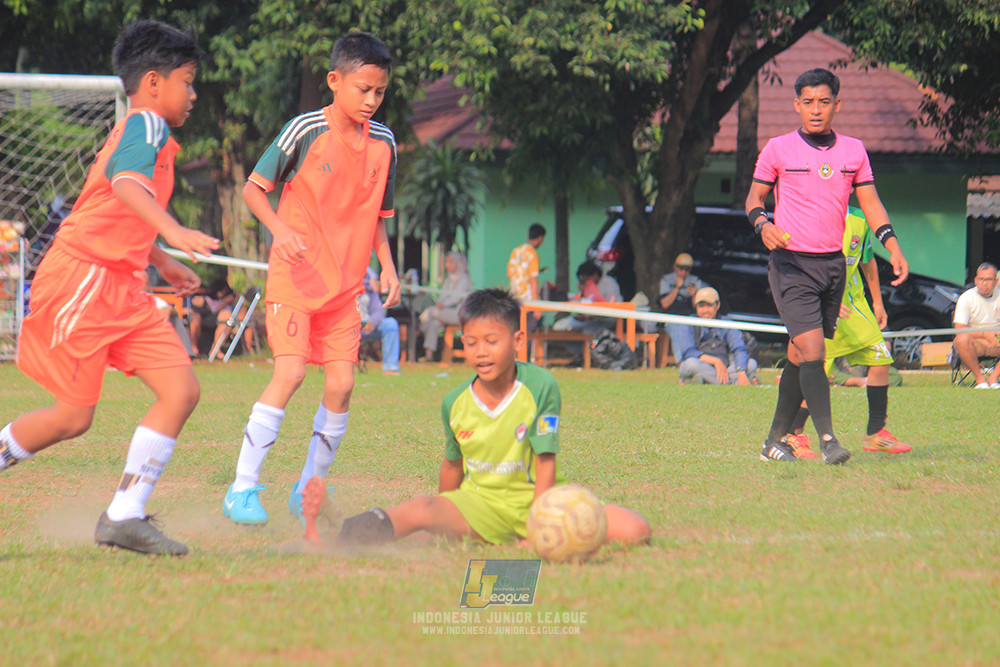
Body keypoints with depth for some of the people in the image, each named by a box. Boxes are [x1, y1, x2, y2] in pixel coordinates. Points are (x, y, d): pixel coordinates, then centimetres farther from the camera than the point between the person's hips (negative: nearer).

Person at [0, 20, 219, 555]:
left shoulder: (140, 131, 21)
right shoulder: (147, 125, -9)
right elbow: (126, 183, -31)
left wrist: (162, 262, 43)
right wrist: (173, 231, -46)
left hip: (120, 289, 10)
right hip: (80, 278, -10)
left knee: (182, 391, -4)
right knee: (73, 418, -4)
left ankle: (124, 517, -5)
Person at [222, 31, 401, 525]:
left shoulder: (383, 143, 6)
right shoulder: (305, 131, -9)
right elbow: (253, 188, -5)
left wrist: (386, 265, 5)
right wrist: (279, 229, -21)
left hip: (345, 284, 5)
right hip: (295, 275, -5)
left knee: (341, 382, -4)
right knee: (290, 372, -18)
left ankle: (310, 490, 12)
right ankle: (242, 488, -10)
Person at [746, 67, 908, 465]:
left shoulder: (853, 150, 9)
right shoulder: (778, 149, -1)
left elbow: (870, 203, 10)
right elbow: (754, 196, 6)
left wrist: (893, 248, -2)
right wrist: (763, 224, -15)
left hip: (833, 264, 4)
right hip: (792, 264, -4)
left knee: (800, 357, 9)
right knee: (812, 351, -17)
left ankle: (775, 441, 18)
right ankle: (827, 441, -23)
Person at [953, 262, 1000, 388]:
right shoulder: (966, 298, -6)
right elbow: (959, 330, -15)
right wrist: (985, 334, -27)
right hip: (975, 342, -3)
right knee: (962, 339, -38)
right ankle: (979, 377, -18)